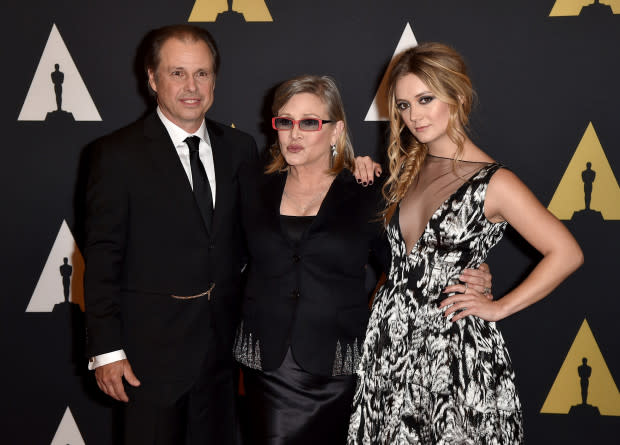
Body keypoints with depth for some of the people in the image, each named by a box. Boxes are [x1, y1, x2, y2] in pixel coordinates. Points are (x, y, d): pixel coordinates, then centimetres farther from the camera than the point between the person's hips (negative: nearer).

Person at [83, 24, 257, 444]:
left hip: (224, 343, 4)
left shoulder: (240, 147, 5)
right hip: (153, 347, -4)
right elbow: (103, 257, -9)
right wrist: (107, 350, -11)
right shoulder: (118, 154, -8)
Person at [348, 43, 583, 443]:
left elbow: (566, 253, -14)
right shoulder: (408, 167, 8)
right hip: (391, 334, 6)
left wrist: (499, 308, -11)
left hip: (454, 346, -6)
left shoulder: (493, 183, -13)